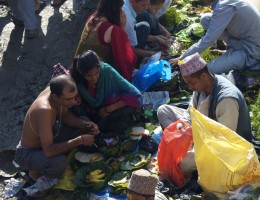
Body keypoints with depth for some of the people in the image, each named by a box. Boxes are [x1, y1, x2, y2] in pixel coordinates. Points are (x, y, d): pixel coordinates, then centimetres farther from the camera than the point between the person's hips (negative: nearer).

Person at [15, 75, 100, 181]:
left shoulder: (53, 90, -16)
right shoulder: (44, 110, -39)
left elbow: (65, 115, 5)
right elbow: (48, 151, -40)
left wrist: (86, 125, -13)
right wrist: (80, 140, -34)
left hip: (42, 140, 8)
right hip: (27, 153, -8)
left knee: (83, 129, 3)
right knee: (59, 163, -36)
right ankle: (35, 171, -3)